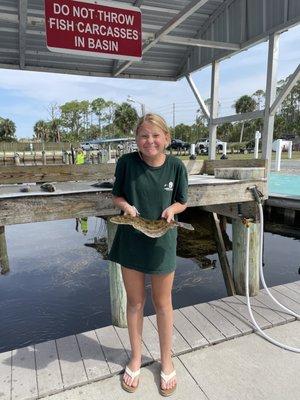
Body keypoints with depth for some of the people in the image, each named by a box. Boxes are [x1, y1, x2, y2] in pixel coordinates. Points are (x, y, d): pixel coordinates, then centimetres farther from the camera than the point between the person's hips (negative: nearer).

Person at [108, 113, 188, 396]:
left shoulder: (176, 166, -9)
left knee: (162, 303, 15)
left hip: (161, 242, 0)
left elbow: (181, 202, 2)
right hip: (130, 242, 1)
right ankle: (136, 357, 40)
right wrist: (126, 206, -19)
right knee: (135, 302, 16)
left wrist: (171, 209, -19)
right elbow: (117, 196, 2)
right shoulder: (126, 162, -10)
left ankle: (166, 360, 39)